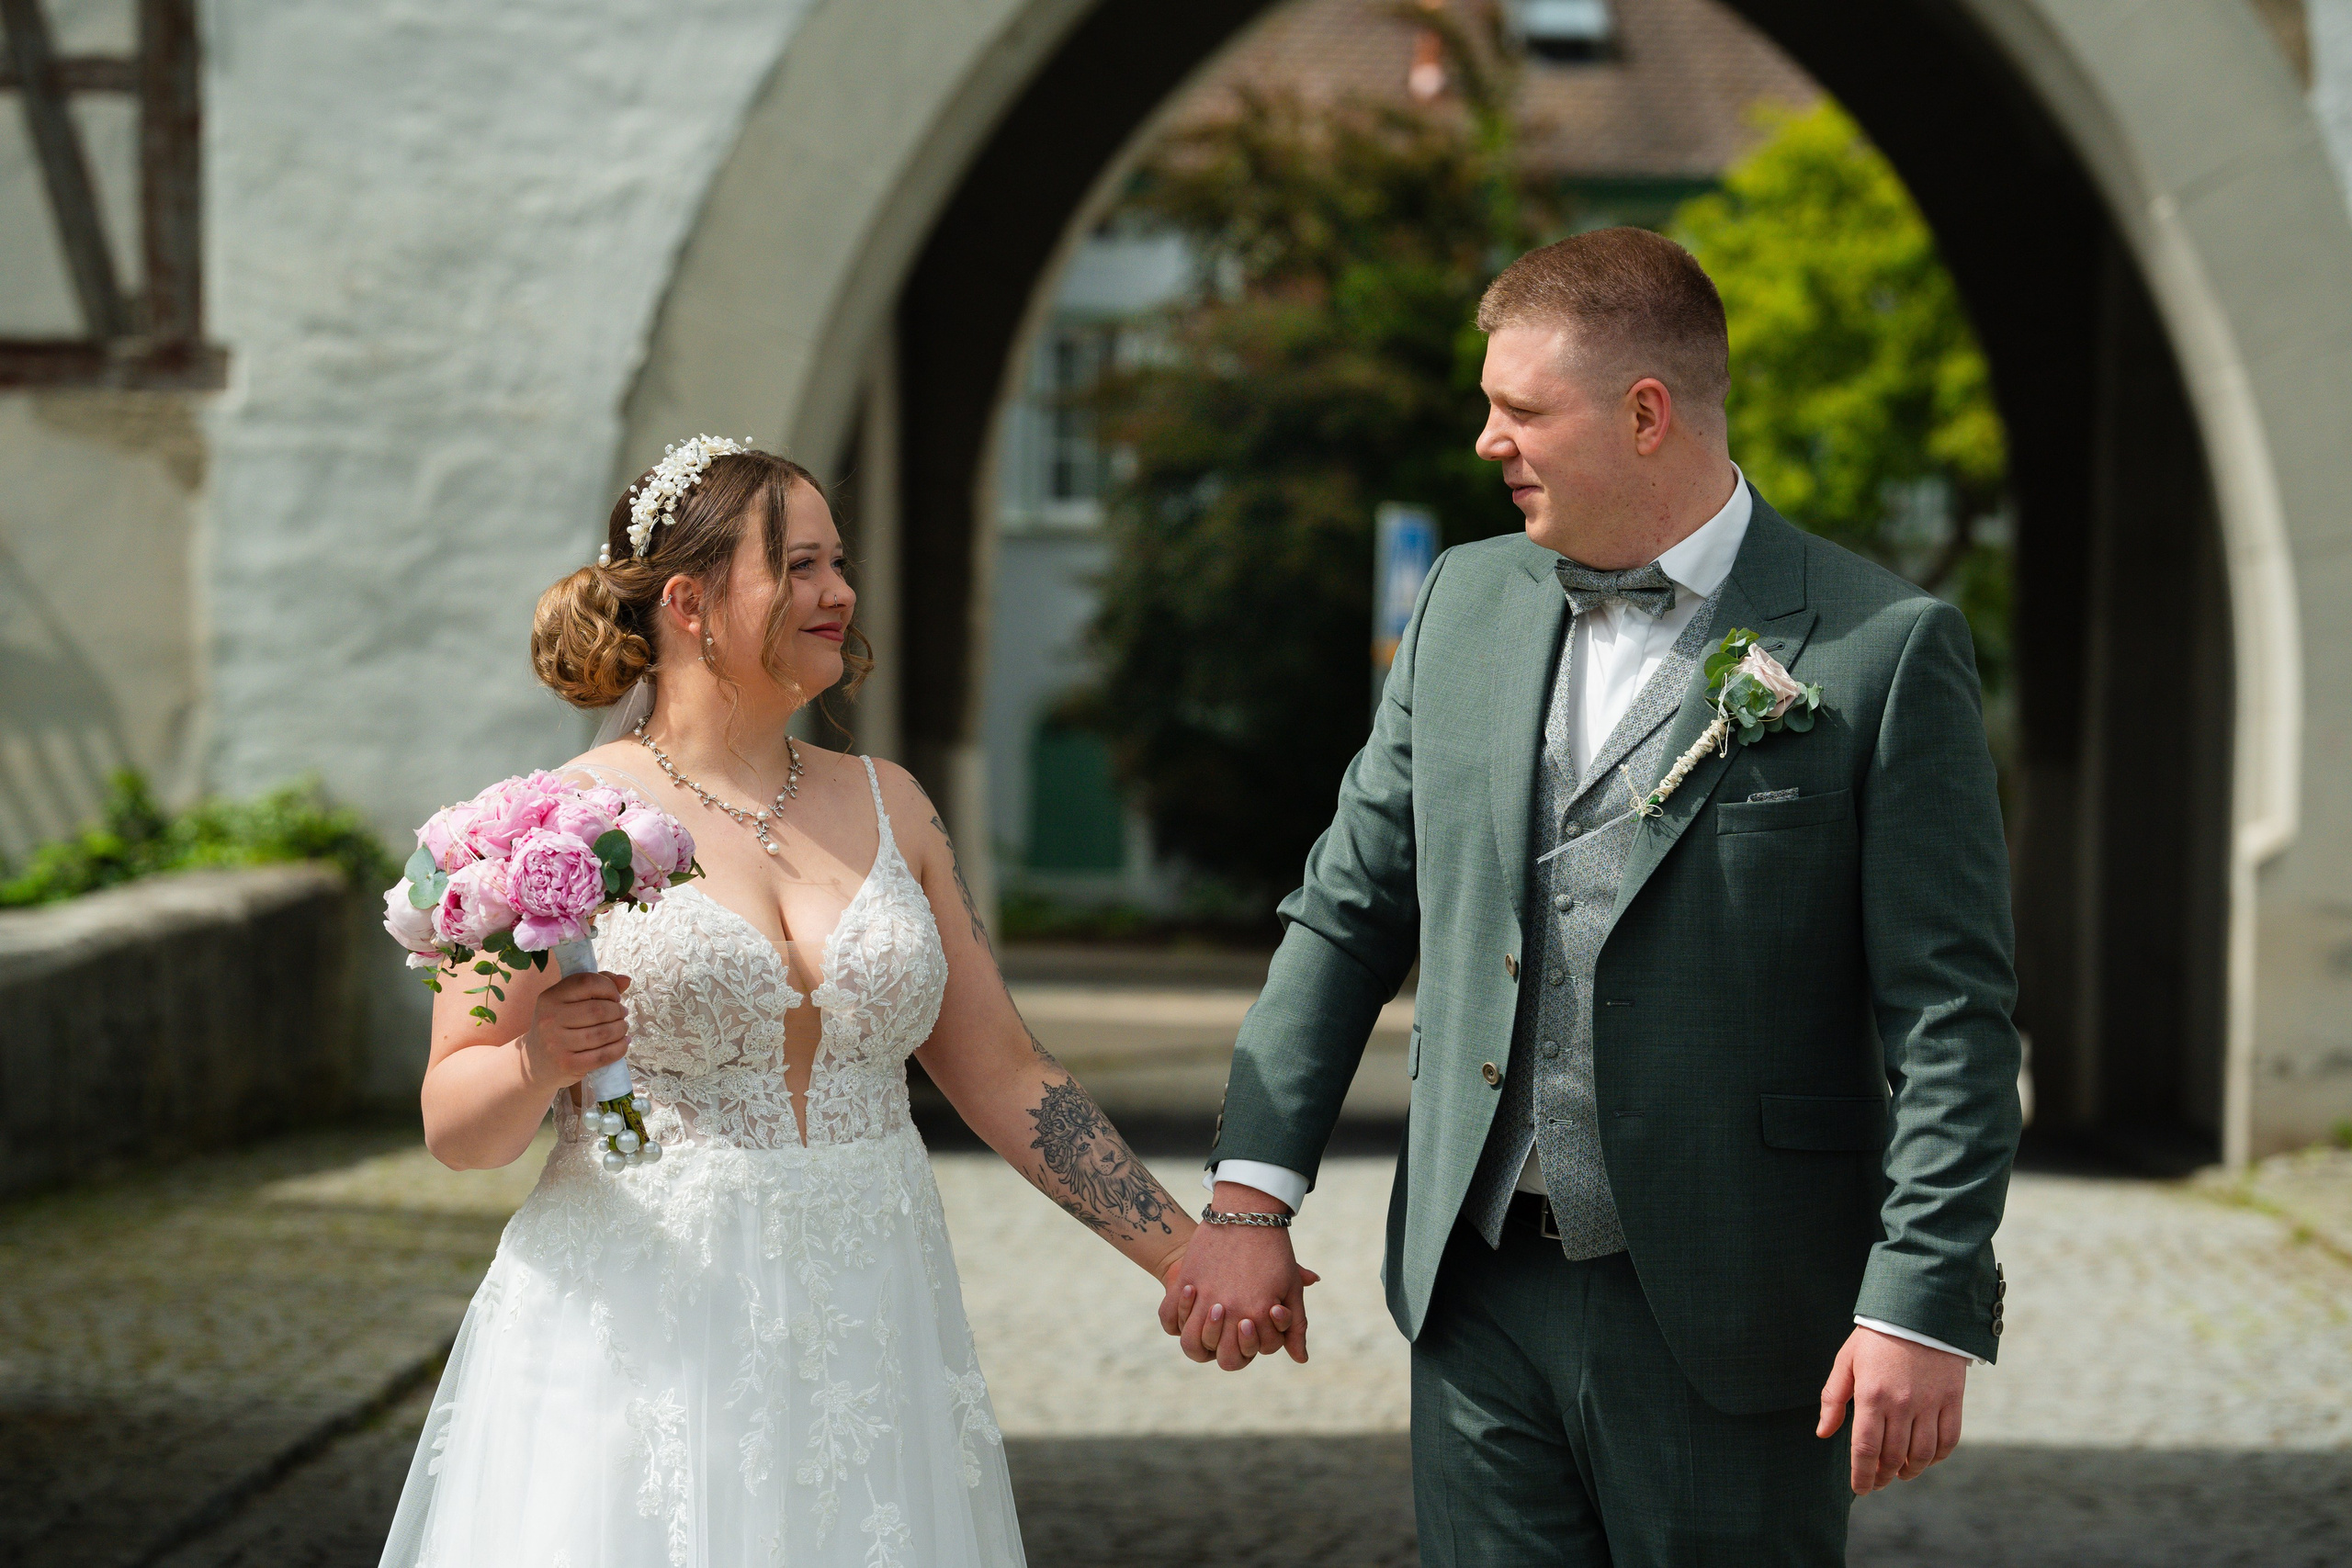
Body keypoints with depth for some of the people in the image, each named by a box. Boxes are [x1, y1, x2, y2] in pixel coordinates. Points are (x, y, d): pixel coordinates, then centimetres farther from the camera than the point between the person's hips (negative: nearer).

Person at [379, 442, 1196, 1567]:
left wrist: (1190, 1256, 7)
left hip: (864, 1341, 4)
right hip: (646, 1338, -4)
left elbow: (1003, 1076, 11)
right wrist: (537, 1063, -23)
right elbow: (453, 1124, -2)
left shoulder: (886, 805, 9)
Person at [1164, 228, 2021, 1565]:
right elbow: (1349, 908, 11)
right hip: (1481, 1298, 5)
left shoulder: (1885, 650, -8)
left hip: (1727, 1323, -4)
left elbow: (1952, 1014, -10)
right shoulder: (1468, 603, 8)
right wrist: (1253, 1196, 4)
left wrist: (1926, 1306, -15)